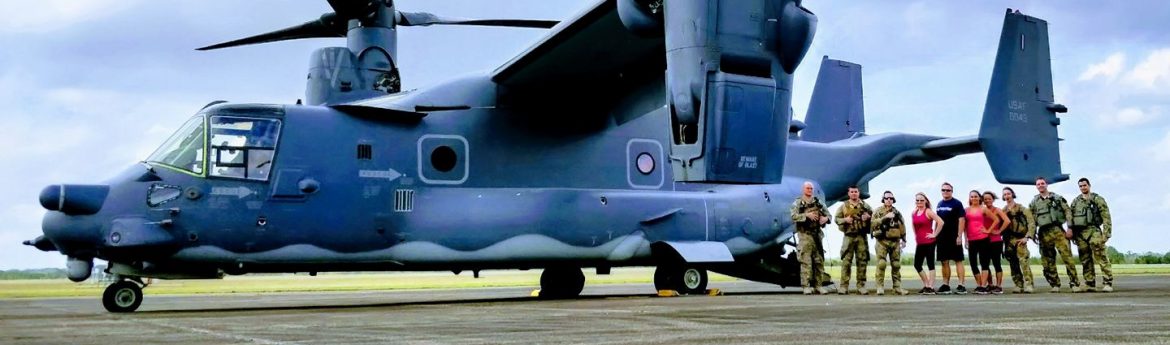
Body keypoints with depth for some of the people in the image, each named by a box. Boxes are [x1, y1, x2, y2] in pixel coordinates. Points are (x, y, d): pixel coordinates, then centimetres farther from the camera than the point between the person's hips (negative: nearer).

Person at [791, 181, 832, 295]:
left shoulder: (818, 202, 15)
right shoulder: (797, 203, 2)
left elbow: (828, 214, 14)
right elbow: (794, 216, -10)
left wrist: (825, 218, -8)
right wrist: (806, 215, -21)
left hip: (817, 234, 5)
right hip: (804, 234, -5)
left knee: (819, 260, 5)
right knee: (806, 261, -8)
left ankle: (818, 285, 11)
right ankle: (806, 286, -7)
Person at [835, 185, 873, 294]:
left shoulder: (865, 205, 11)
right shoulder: (844, 206, 9)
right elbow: (837, 219, 7)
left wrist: (868, 217, -9)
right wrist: (845, 220, -11)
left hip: (862, 237, 1)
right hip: (849, 236, -1)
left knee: (862, 261, 1)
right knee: (846, 261, -5)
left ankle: (861, 286, 6)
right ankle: (844, 286, -5)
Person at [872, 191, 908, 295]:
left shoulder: (897, 212, 14)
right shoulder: (878, 211, 2)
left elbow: (902, 226, 18)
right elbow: (873, 223, -13)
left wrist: (903, 239, 15)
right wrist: (885, 217, -20)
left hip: (895, 241, 4)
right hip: (882, 241, -4)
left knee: (896, 265, 5)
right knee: (881, 264, -10)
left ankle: (897, 287, 10)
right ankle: (880, 287, -7)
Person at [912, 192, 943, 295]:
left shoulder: (928, 212, -8)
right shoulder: (914, 213, 10)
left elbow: (940, 222, -17)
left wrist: (934, 234, -14)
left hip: (929, 242, -7)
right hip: (919, 243, 7)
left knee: (930, 264, -3)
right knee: (917, 264, 7)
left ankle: (931, 287, 0)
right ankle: (926, 285, 21)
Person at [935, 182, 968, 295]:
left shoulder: (957, 204, -4)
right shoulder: (939, 204, 15)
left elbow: (961, 220, -10)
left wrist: (959, 236, -16)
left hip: (954, 238, -6)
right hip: (942, 238, 6)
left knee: (958, 260, -6)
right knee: (944, 262, 8)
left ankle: (962, 285, -8)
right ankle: (945, 285, 12)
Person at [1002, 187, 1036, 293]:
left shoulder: (1022, 209, 3)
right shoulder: (1003, 211, 15)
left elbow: (1031, 223, -5)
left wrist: (1027, 237, -14)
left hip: (1019, 239, -5)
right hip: (1008, 240, 5)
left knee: (1024, 261, -18)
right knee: (1013, 264, 4)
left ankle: (1029, 284, -21)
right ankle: (1019, 285, 9)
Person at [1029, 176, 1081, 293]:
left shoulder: (1057, 198, 9)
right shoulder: (1034, 202, 14)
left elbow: (1068, 212, 5)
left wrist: (1069, 228, -4)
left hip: (1058, 230, -2)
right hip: (1044, 233, 2)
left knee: (1067, 256, -12)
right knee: (1048, 261, 1)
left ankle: (1074, 283, -11)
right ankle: (1055, 285, 9)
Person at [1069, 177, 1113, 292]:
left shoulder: (1097, 199, 3)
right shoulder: (1075, 201, 16)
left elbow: (1106, 217, -3)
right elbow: (1070, 218, 18)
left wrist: (1106, 233, -11)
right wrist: (1071, 233, 10)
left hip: (1093, 231, -5)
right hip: (1080, 233, 5)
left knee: (1101, 257, -12)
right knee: (1085, 261, 5)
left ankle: (1107, 283, -14)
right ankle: (1090, 284, 8)